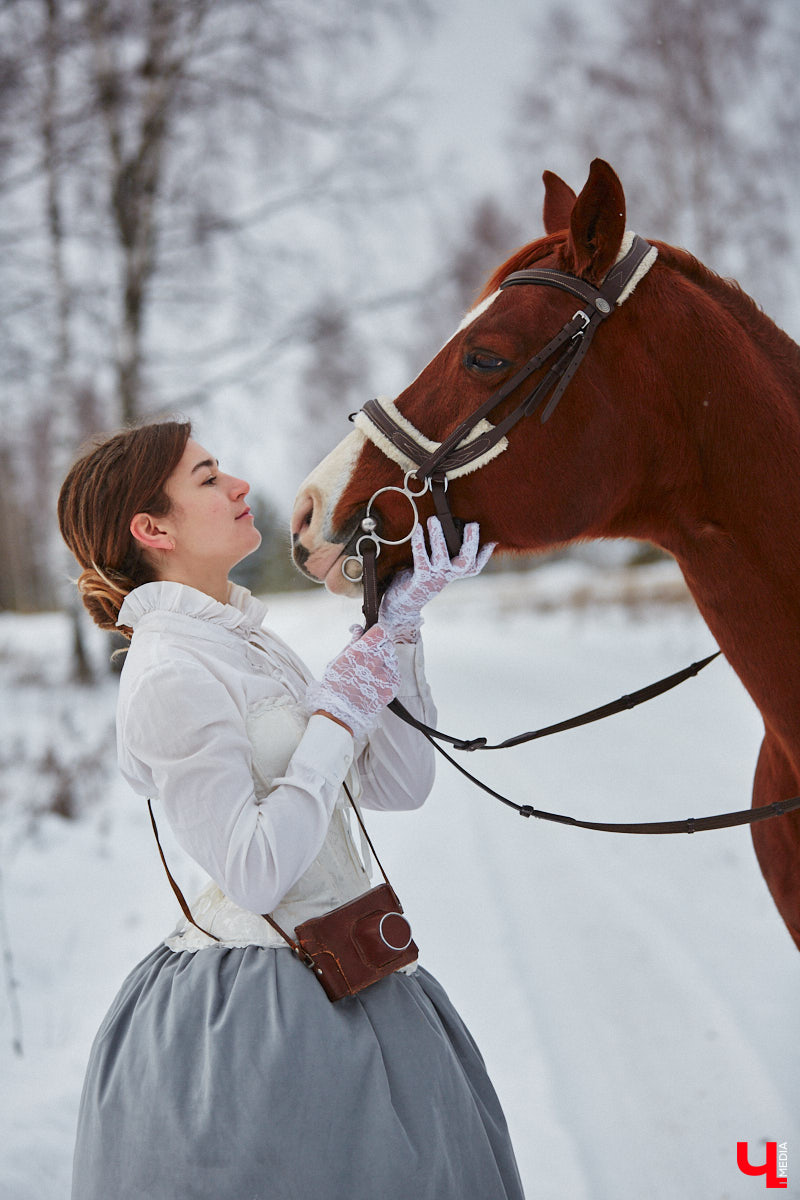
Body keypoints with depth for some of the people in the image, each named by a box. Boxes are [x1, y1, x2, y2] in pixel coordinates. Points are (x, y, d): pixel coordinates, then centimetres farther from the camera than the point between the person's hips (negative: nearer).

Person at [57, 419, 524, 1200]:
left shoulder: (246, 643, 11)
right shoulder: (172, 674, -18)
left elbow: (398, 786, 6)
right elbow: (254, 871, -23)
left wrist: (397, 629, -2)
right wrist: (340, 715, -18)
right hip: (265, 1010, -9)